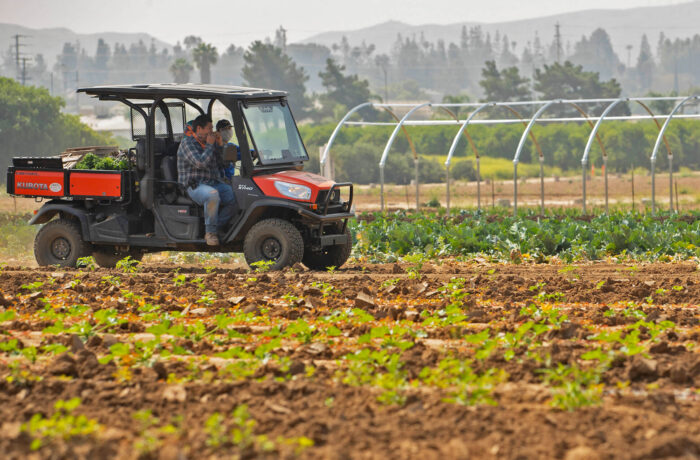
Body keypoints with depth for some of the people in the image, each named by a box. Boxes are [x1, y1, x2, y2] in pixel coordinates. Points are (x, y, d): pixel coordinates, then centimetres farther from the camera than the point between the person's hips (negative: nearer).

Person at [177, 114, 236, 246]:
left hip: (213, 184, 8)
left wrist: (220, 145, 11)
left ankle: (215, 230, -10)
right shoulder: (187, 143, -4)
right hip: (194, 186, -8)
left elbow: (221, 164, 22)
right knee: (212, 195, -39)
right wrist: (210, 145, -10)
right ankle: (210, 232, -23)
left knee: (233, 196, -19)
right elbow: (201, 163, -19)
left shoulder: (208, 142, 21)